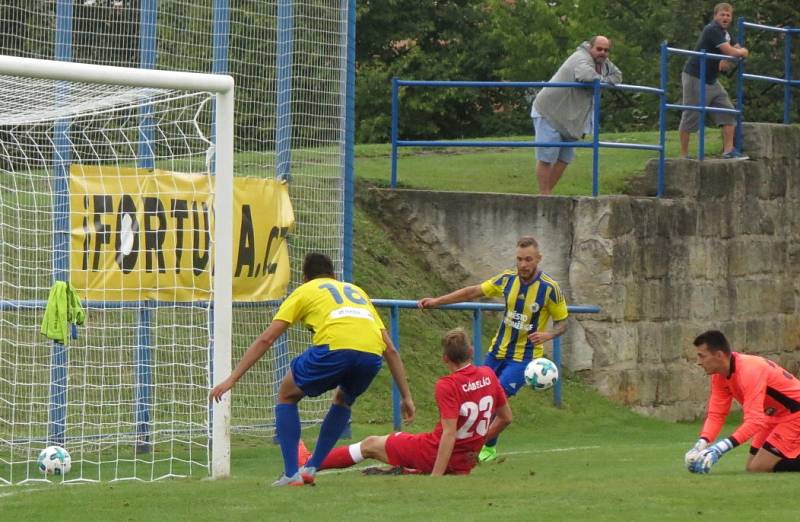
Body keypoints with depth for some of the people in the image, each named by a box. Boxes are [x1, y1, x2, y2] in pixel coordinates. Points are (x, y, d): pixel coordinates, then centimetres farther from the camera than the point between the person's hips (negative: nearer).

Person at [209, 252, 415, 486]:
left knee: (287, 395, 21)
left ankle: (291, 474, 9)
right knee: (343, 401, 35)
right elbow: (390, 349, 32)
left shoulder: (304, 291, 25)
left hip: (334, 347, -4)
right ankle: (311, 468, 26)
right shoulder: (356, 291, 37)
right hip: (371, 354, 4)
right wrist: (406, 397, 34)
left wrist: (232, 379, 15)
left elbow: (266, 339, 15)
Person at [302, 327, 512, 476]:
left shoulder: (447, 386, -19)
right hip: (465, 463, 6)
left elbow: (449, 434, -25)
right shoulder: (488, 376, 0)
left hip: (430, 453, -6)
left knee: (371, 444, 12)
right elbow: (506, 418, 10)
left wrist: (435, 477, -26)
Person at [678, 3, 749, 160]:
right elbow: (730, 51, -24)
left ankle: (728, 151, 1)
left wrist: (726, 60, -5)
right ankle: (684, 155, 3)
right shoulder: (712, 30, -17)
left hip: (711, 81, 9)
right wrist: (743, 52, -2)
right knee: (690, 117, -4)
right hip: (695, 77, -9)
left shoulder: (725, 33, 14)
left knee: (728, 112, 1)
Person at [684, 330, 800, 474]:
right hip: (774, 415, 9)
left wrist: (719, 448, -47)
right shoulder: (720, 376, -5)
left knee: (758, 468, -16)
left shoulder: (749, 371, -32)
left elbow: (754, 421, -38)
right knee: (752, 467, 6)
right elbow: (716, 414, -7)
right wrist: (701, 444, -26)